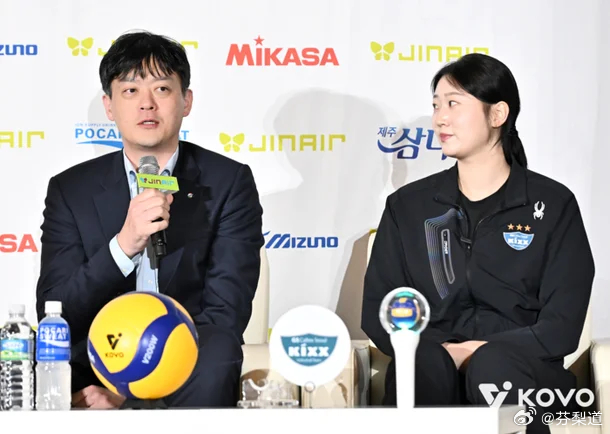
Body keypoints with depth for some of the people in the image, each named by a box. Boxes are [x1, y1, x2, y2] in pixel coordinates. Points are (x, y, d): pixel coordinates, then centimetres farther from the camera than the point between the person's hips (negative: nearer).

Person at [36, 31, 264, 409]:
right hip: (95, 374, 0)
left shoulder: (228, 183, 1)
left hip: (189, 376, 0)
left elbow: (225, 315, -8)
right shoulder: (71, 190, 7)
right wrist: (123, 244, -21)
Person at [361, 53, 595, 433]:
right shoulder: (407, 206, 15)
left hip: (520, 370, -1)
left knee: (494, 366, -38)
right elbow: (377, 313, 10)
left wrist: (478, 353, -14)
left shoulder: (554, 205, 7)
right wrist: (445, 354, -10)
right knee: (422, 361, -36)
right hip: (432, 374, 2)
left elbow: (561, 326, -1)